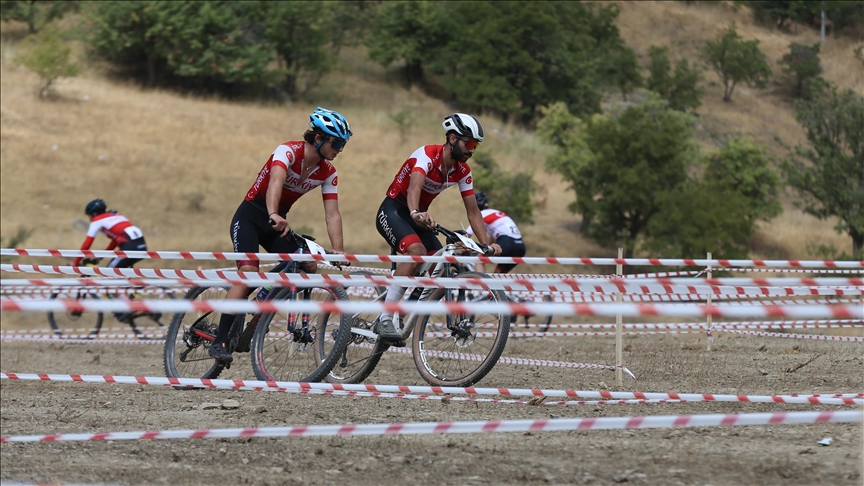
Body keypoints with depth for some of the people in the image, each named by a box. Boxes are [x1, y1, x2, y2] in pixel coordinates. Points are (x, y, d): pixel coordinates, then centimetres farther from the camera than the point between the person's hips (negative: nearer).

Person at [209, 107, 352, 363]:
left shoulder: (328, 173, -4)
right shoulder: (289, 151, -23)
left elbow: (332, 214, -8)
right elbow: (276, 180, -42)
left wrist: (338, 252, -22)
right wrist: (274, 215, -60)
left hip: (278, 222, 7)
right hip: (250, 216, -7)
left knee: (307, 266, -11)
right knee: (248, 273, -24)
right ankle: (220, 341, -24)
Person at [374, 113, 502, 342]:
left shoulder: (462, 171, -2)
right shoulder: (427, 155, -25)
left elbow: (473, 211, 0)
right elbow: (415, 186, -44)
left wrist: (486, 244, -12)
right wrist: (415, 213, -64)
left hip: (418, 216, 8)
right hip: (393, 211, -8)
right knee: (417, 252, -34)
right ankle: (385, 320, -34)